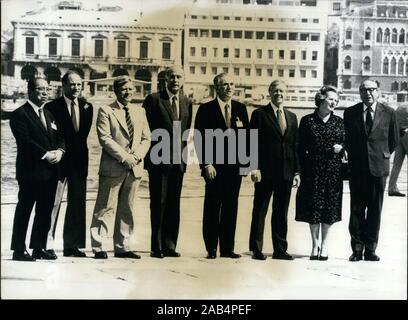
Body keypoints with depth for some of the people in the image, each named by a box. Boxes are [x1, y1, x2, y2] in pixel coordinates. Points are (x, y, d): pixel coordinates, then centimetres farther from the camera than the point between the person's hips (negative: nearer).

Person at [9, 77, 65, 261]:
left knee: (45, 212, 9)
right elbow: (25, 140, -15)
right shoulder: (20, 114, -4)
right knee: (24, 210, -1)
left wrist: (60, 151, -5)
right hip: (31, 171, -7)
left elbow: (60, 137, 15)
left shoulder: (49, 114, 20)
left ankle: (39, 248, 17)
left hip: (50, 171, 7)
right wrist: (45, 154, -18)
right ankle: (19, 250, 6)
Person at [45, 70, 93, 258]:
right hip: (59, 159, -5)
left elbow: (84, 134, 9)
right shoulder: (52, 107, -3)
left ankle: (72, 245, 15)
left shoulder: (86, 107, 11)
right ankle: (47, 244, -1)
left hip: (79, 160, 5)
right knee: (53, 202, -6)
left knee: (78, 203, 8)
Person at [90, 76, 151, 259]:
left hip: (134, 168, 5)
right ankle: (98, 247, 5)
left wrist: (137, 156, -6)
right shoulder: (106, 111, 0)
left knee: (127, 209, 9)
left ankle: (123, 247, 15)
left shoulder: (139, 112, 16)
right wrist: (124, 157, -16)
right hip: (112, 168, -5)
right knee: (106, 208, -2)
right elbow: (104, 138, -10)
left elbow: (146, 139, 13)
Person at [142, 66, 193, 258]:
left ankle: (169, 245, 16)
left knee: (173, 204, 8)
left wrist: (183, 154, 10)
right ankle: (157, 247, 7)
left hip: (178, 161, 5)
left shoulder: (187, 103, 12)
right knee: (159, 203, -1)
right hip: (159, 161, -5)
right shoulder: (153, 99, -3)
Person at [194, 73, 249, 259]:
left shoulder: (241, 108, 11)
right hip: (215, 166, -4)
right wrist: (207, 164, -11)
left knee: (231, 208, 7)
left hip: (235, 166, 4)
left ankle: (227, 248, 15)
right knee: (212, 208, 3)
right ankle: (211, 249, 11)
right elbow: (200, 139, -5)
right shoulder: (206, 109, -1)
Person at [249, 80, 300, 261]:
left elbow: (295, 146, 13)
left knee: (281, 213, 10)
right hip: (265, 171, -4)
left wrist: (296, 171, 7)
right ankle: (256, 249, 11)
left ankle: (280, 249, 18)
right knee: (260, 211, 4)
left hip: (286, 172, 4)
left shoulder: (292, 117, 14)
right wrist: (255, 168, -13)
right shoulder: (259, 114, 1)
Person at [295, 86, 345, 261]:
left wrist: (340, 148, -11)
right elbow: (301, 149, 1)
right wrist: (304, 171, -5)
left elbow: (345, 143, 13)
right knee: (313, 208, 3)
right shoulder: (307, 121, 1)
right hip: (313, 171, -1)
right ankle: (315, 244, 16)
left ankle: (324, 246, 16)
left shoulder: (339, 122, 7)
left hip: (333, 172, 1)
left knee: (330, 208, 4)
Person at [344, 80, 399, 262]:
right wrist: (353, 156, 11)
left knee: (375, 210, 3)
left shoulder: (388, 113, 3)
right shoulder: (350, 113, 4)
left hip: (378, 167, 0)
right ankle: (357, 248, 9)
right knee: (356, 209, 2)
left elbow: (394, 139, 13)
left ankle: (370, 249, 11)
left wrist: (384, 154, 9)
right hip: (357, 168, 0)